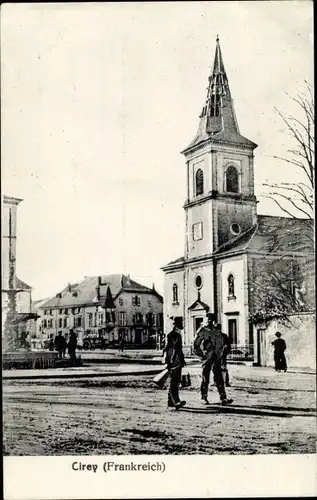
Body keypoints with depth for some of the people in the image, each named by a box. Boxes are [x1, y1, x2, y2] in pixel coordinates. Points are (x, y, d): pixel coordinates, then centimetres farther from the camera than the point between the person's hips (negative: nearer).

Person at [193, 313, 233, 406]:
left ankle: (223, 399, -3)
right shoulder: (202, 331, -1)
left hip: (216, 359, 3)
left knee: (219, 379, -1)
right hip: (207, 358, -3)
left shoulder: (217, 332, 11)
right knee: (205, 379, 3)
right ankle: (204, 398, 14)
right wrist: (201, 355, -4)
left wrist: (219, 355, 13)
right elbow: (196, 345, 1)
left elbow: (221, 345, 22)